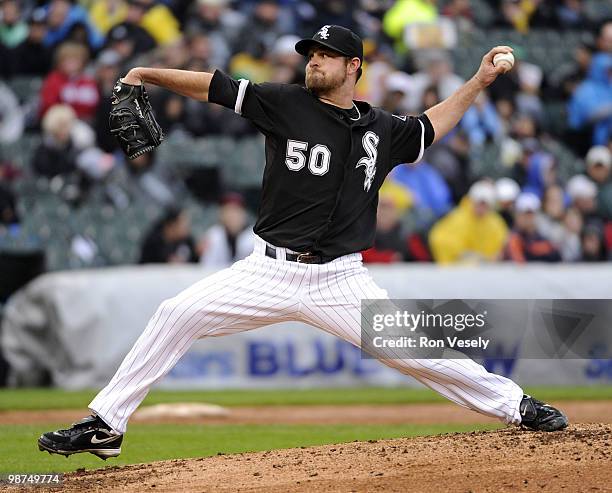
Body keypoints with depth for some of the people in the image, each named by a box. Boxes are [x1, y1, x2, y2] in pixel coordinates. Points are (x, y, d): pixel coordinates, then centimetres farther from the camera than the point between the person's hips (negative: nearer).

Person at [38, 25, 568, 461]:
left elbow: (429, 129, 28)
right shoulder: (285, 104, 0)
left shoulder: (380, 128, 8)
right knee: (176, 315, -13)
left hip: (340, 280, 1)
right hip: (270, 271, -1)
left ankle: (514, 404, 15)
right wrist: (146, 74, -13)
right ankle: (105, 426, -6)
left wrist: (478, 82, 23)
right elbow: (212, 86, -4)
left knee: (415, 352, -5)